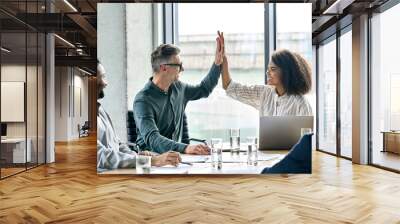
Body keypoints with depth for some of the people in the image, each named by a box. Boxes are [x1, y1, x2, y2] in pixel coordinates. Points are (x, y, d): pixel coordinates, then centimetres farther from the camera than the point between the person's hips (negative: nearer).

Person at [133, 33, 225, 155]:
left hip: (176, 153, 8)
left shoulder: (178, 88, 6)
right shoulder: (143, 100, -18)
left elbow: (204, 89, 24)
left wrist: (217, 63, 13)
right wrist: (185, 148, -46)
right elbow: (152, 138, -31)